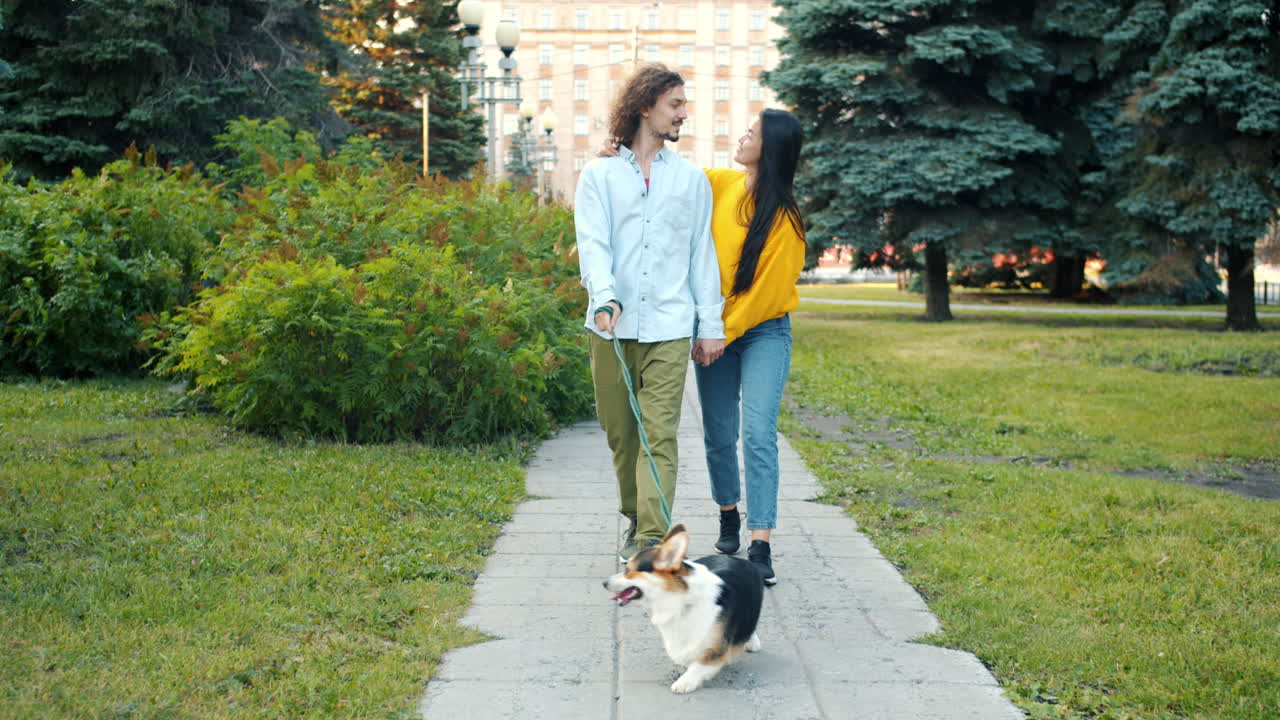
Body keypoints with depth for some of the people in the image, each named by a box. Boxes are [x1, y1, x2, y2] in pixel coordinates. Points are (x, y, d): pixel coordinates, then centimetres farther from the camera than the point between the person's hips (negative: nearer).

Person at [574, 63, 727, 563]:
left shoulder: (691, 179, 15)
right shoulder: (599, 175, 9)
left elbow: (702, 254, 14)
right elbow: (592, 243, -4)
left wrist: (711, 324, 10)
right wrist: (604, 298, -21)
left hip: (669, 328, 0)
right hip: (612, 326, 0)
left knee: (659, 434, -10)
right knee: (620, 434, 7)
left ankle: (651, 539, -13)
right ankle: (637, 521, 26)